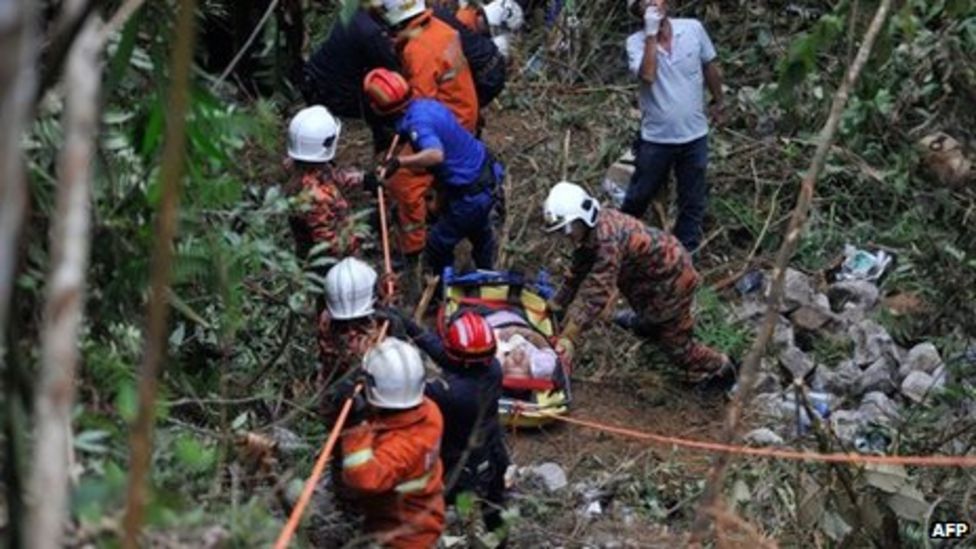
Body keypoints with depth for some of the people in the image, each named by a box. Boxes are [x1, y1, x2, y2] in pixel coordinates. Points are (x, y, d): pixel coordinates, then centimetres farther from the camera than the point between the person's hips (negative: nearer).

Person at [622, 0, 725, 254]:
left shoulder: (693, 28, -7)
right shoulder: (636, 41, -12)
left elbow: (710, 67, 8)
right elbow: (647, 75, -31)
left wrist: (718, 102, 18)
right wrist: (652, 34, -28)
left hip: (694, 134, 2)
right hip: (656, 137, -2)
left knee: (693, 201, 13)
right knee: (640, 195, 14)